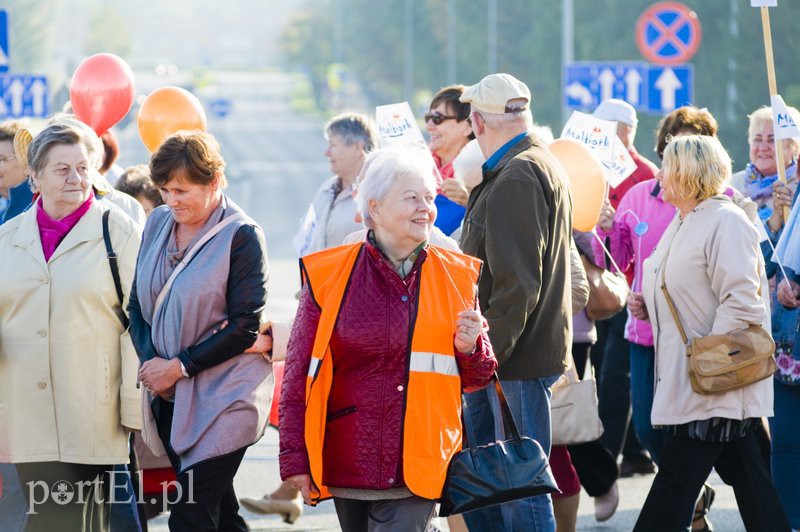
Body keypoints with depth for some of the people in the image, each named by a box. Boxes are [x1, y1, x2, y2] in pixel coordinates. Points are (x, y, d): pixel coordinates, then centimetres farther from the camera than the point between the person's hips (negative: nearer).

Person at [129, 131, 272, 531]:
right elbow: (137, 303, 12)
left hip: (222, 398, -6)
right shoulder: (158, 224, 8)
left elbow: (246, 326, -13)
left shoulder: (242, 236, -10)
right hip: (169, 395, 6)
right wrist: (151, 361, -6)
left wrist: (180, 366, -15)